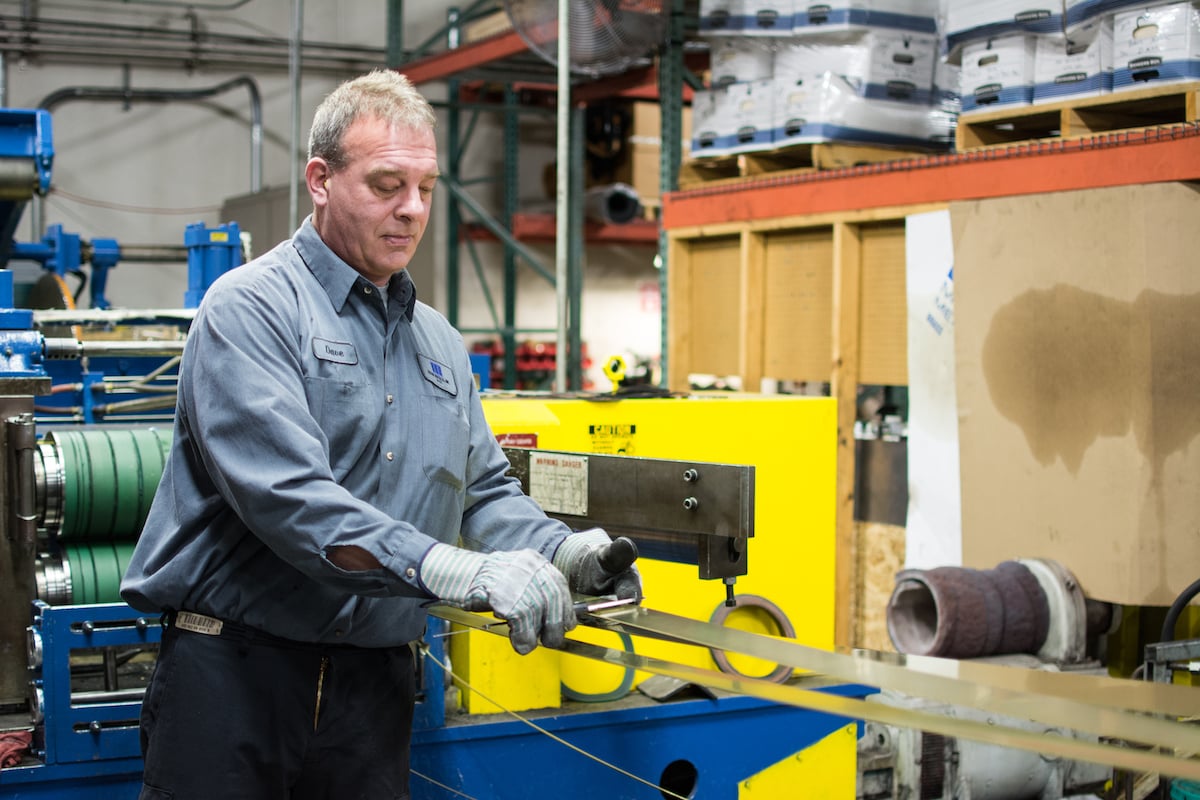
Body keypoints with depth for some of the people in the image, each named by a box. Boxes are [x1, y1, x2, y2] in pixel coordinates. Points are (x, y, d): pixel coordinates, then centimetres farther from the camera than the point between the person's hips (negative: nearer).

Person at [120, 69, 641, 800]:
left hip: (377, 679, 6)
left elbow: (486, 489, 17)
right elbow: (286, 493, -22)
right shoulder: (252, 308, -9)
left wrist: (560, 553, -5)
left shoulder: (439, 342, 15)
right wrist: (450, 569, -30)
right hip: (235, 663, -6)